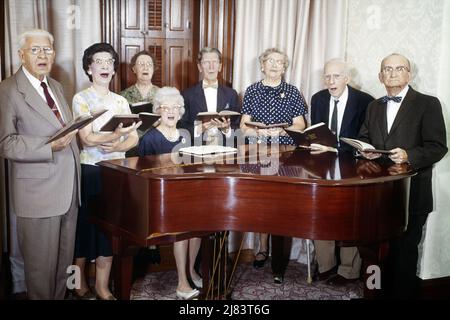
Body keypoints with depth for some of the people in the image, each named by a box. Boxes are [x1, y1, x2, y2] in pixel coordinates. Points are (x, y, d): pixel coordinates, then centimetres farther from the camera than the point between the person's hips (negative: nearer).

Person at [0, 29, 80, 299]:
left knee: (64, 260, 15)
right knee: (42, 264, 4)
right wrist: (50, 146, -24)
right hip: (39, 191, -7)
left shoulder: (56, 86, 15)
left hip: (68, 187, 7)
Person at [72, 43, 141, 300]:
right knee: (85, 227, 5)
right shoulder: (81, 99, -5)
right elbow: (87, 139, -17)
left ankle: (103, 287, 18)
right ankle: (81, 286, 22)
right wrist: (118, 134, -31)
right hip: (90, 172, -4)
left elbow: (134, 138, 3)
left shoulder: (120, 101, 10)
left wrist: (118, 147, -17)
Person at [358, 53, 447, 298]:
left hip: (411, 193, -5)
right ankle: (382, 289, 28)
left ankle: (401, 293, 18)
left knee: (404, 248, 2)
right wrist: (366, 150, -4)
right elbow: (363, 138, 19)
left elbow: (438, 147, -9)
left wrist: (409, 155, -25)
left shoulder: (428, 104, -4)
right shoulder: (374, 106, 15)